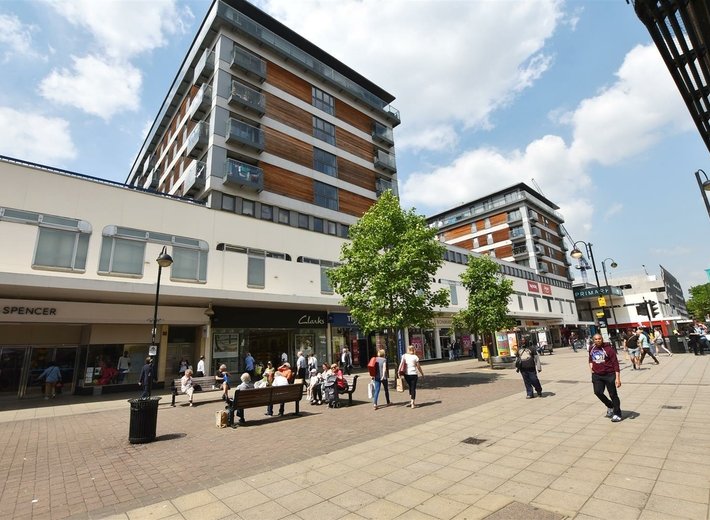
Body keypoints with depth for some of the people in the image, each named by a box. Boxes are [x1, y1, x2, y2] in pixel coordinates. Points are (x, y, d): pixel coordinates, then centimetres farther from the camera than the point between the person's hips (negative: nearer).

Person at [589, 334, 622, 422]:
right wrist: (591, 367, 9)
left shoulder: (608, 349, -14)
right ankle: (610, 406, 27)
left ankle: (617, 414, 19)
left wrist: (617, 378, -18)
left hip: (609, 375, -4)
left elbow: (615, 363, -14)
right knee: (598, 392, 0)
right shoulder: (592, 349, 4)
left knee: (613, 394, 4)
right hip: (597, 375, 5)